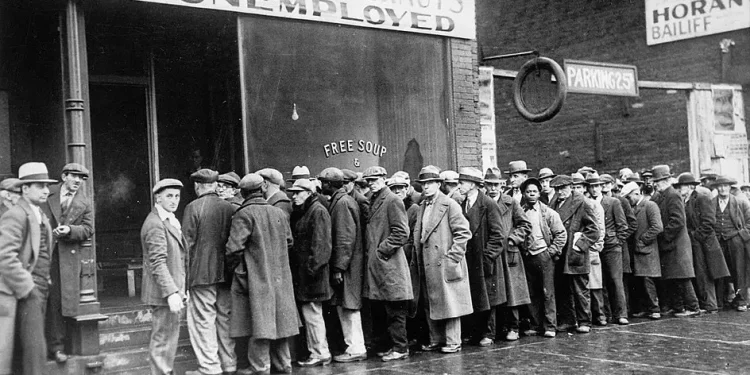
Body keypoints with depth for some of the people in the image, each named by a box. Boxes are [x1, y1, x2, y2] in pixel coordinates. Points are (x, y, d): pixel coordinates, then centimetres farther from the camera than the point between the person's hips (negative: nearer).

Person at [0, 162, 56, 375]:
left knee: (22, 348, 14)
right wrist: (27, 288, -18)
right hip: (25, 292, -9)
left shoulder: (41, 216, 17)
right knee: (35, 347, -10)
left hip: (39, 290, 9)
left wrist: (44, 284, 14)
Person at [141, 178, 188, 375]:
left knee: (169, 337, 17)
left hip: (172, 290, 10)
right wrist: (171, 293, -28)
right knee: (163, 339, -5)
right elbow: (158, 262, -23)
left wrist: (180, 290, 21)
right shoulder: (155, 224, -16)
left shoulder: (171, 221, 17)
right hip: (163, 292, -10)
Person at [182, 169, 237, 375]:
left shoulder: (193, 207, -8)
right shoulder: (230, 208, 4)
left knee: (203, 320, 1)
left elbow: (187, 243, -8)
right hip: (226, 273, 5)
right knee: (225, 318, 13)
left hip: (202, 273, -5)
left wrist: (185, 276, -2)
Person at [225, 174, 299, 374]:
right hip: (279, 276, 6)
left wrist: (235, 266, -3)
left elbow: (234, 247, -19)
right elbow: (289, 242, 13)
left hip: (256, 277, -6)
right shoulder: (279, 213, 6)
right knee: (279, 318, 13)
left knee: (259, 321, -2)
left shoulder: (244, 215, -13)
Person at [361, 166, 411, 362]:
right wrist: (369, 251, 9)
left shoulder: (392, 201, -9)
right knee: (378, 309, 12)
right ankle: (384, 346, 21)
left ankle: (400, 348, 5)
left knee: (394, 310, -2)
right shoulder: (372, 201, 16)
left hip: (389, 264, -8)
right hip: (374, 265, 8)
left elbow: (401, 233, -15)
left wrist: (381, 250, -14)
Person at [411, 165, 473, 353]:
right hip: (426, 265, 7)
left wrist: (452, 257, -15)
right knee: (430, 304, 11)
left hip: (445, 264, -7)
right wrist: (416, 259, 12)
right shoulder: (422, 206, 14)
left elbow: (463, 232, -12)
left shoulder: (449, 204, -7)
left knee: (449, 302, -1)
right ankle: (436, 340, 22)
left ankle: (452, 342, 7)